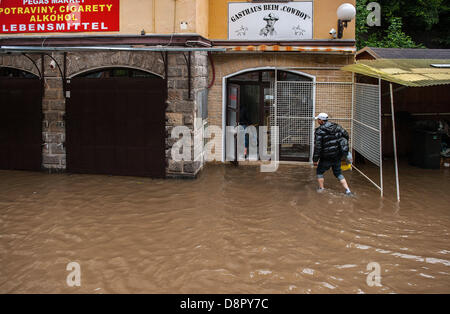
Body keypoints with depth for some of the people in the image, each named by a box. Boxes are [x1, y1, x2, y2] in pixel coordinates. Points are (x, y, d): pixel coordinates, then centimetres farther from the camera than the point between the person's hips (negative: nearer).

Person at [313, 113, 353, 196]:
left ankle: (321, 188, 22)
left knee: (320, 172, 18)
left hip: (327, 157, -5)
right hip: (338, 156, 5)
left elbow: (317, 146, -16)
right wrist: (344, 146, 25)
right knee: (338, 173, 18)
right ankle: (347, 190, 11)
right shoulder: (336, 126, 0)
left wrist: (315, 159, -8)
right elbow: (346, 135, 9)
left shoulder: (319, 131, -15)